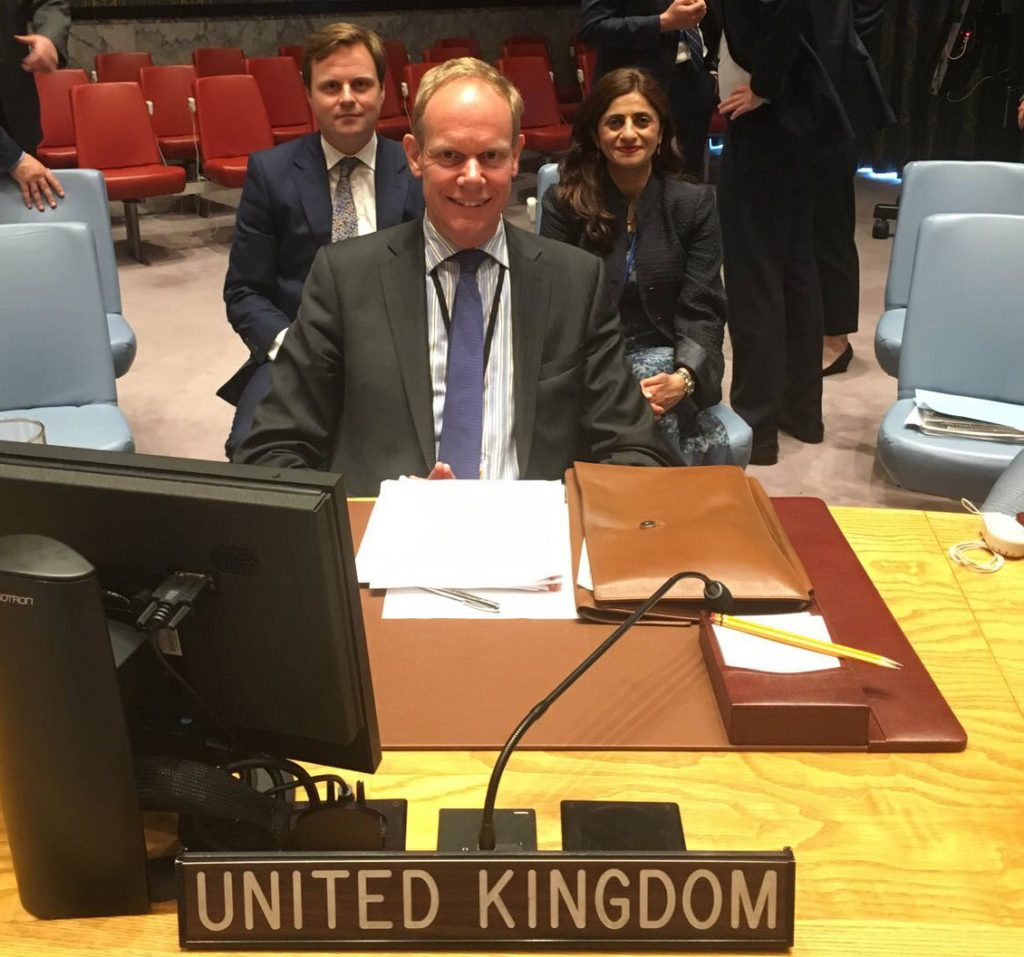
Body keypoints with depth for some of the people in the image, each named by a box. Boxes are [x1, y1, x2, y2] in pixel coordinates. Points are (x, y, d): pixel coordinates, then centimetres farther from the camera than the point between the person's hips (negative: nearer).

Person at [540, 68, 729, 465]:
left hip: (667, 361, 1)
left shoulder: (695, 203, 6)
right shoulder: (564, 203, 3)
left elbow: (702, 313, 0)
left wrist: (682, 379, -21)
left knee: (669, 416, -33)